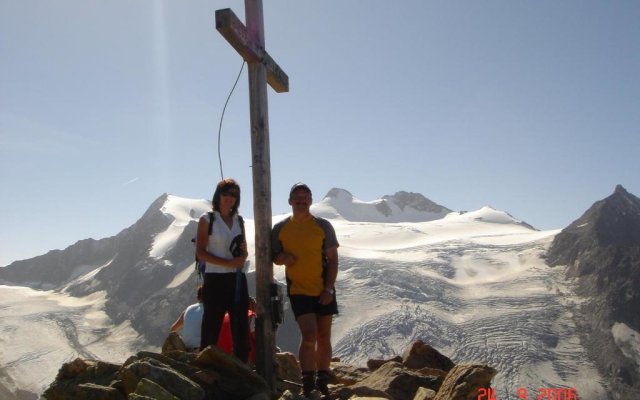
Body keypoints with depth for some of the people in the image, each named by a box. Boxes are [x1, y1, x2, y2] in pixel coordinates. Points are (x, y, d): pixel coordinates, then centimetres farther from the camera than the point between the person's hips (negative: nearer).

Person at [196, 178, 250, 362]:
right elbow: (200, 252, -7)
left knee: (241, 329, 6)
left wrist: (242, 255, -5)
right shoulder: (207, 219, -1)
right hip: (215, 279, -5)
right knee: (211, 329, -3)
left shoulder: (238, 220, 13)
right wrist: (228, 263, -17)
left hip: (237, 279, 5)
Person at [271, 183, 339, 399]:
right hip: (298, 291, -1)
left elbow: (333, 259, 0)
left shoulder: (323, 226, 0)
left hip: (323, 291, 1)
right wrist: (282, 258, -11)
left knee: (323, 338, 8)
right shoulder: (280, 228, 3)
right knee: (309, 336, -14)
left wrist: (329, 289, -8)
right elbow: (274, 257, 13)